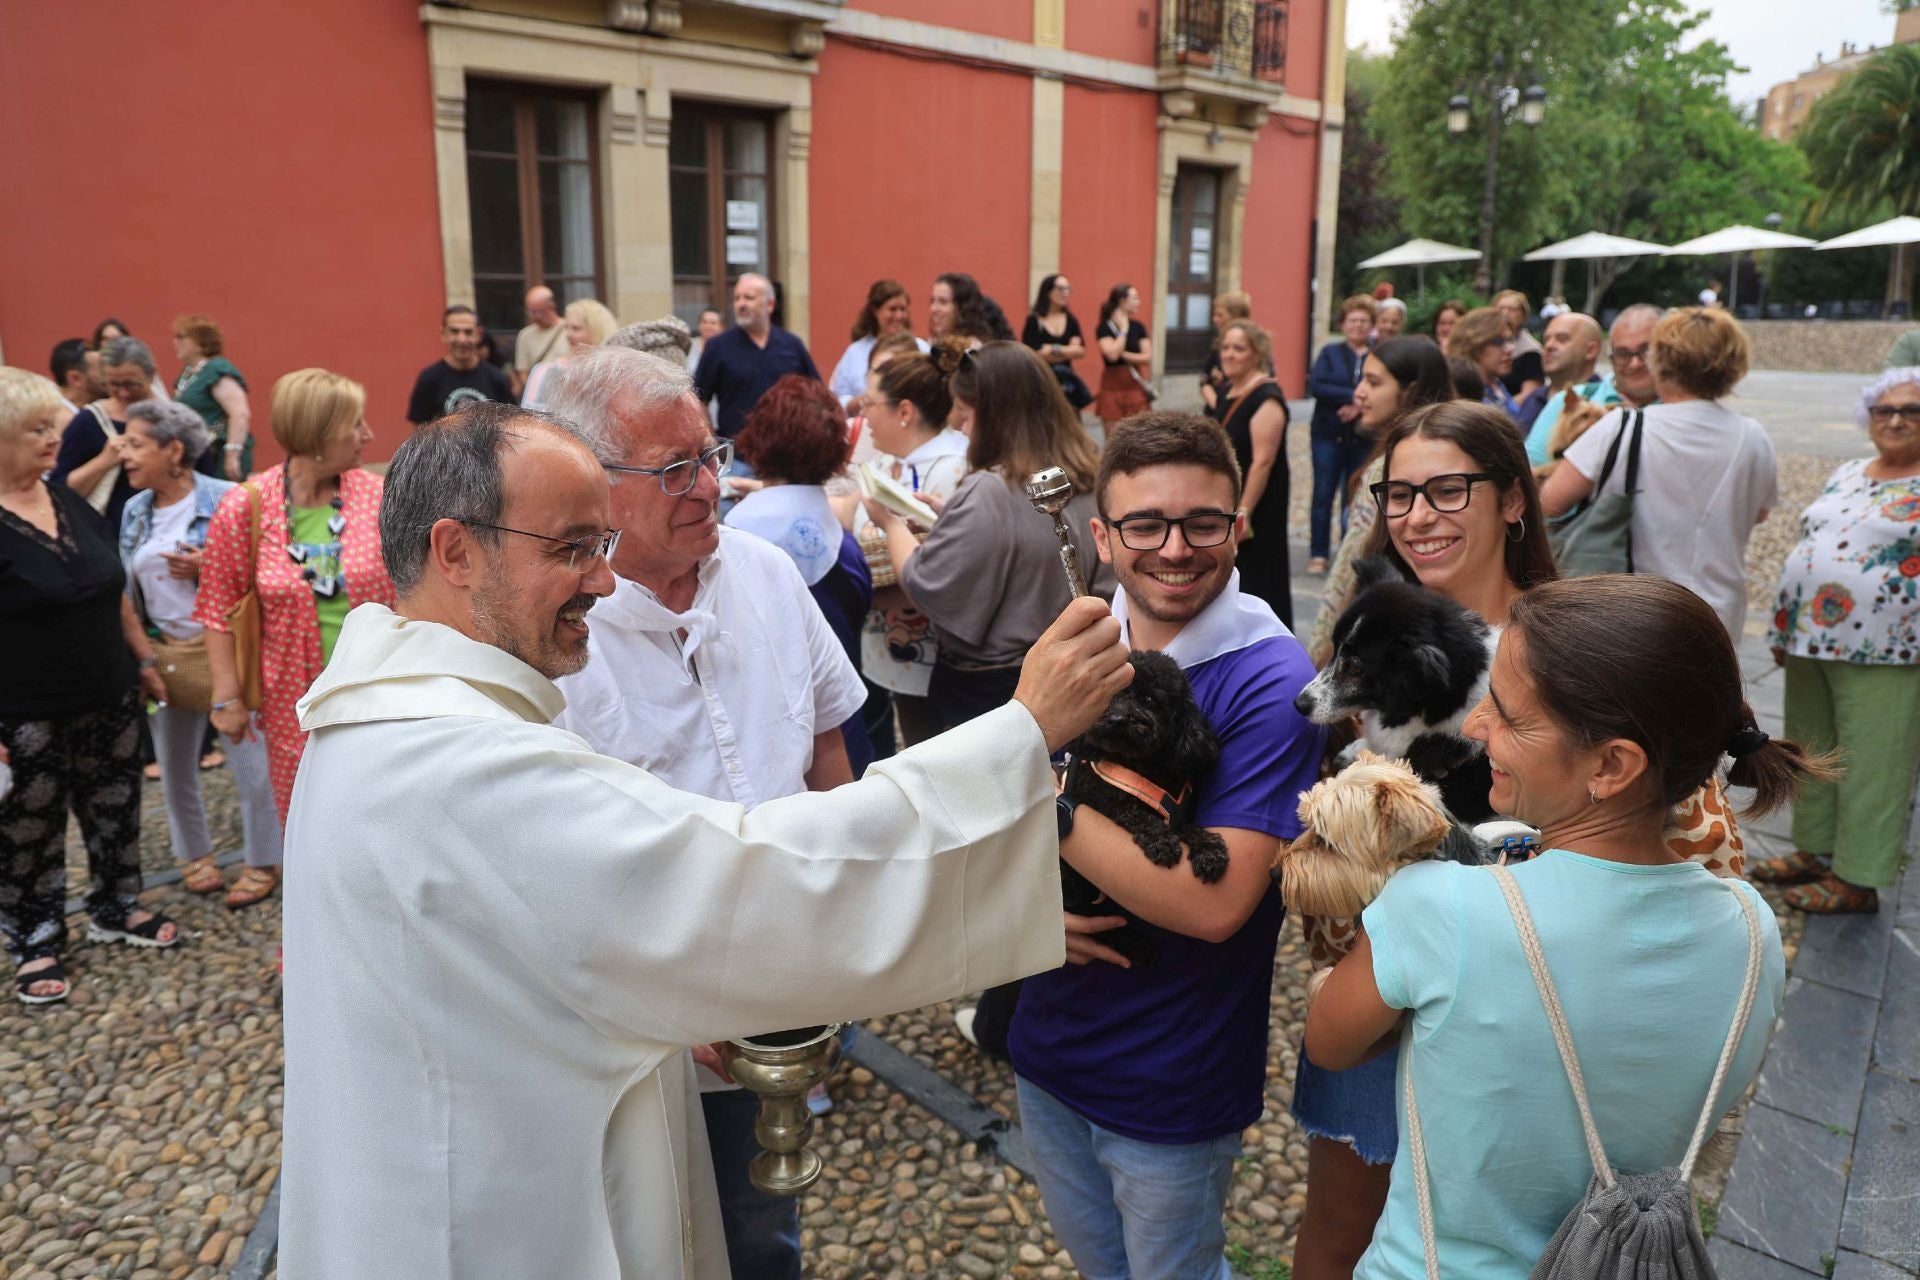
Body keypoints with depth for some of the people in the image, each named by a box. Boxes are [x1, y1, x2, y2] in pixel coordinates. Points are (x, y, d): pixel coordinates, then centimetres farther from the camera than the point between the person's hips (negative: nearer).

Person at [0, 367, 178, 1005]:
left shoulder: (69, 501, 5)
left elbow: (113, 590, 15)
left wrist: (143, 659, 15)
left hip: (109, 700, 6)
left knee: (114, 807, 17)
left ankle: (114, 909, 37)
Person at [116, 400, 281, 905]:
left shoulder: (225, 499, -13)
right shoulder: (135, 510, 6)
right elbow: (129, 586, 14)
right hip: (164, 653, 6)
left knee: (249, 761, 2)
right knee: (174, 764, 16)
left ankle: (263, 859, 19)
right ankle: (195, 853, 36)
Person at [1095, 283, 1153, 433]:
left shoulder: (1138, 327, 7)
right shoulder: (1104, 328, -5)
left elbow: (1148, 358, 0)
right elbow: (1112, 354, -21)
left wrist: (1123, 354, -12)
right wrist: (1123, 330, -11)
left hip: (1135, 386, 3)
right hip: (1113, 386, -3)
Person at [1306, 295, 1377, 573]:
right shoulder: (1330, 352, 5)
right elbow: (1315, 385, -9)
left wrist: (1360, 406, -19)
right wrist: (1353, 396, -16)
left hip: (1364, 438, 0)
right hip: (1329, 435, 0)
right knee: (1323, 496, -1)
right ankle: (1318, 554, 6)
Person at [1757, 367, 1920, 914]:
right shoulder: (1846, 475, 13)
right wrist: (1785, 627, 16)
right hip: (1811, 642, 7)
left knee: (1871, 767, 2)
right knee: (1813, 753, 16)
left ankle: (1857, 879, 12)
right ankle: (1814, 850, 30)